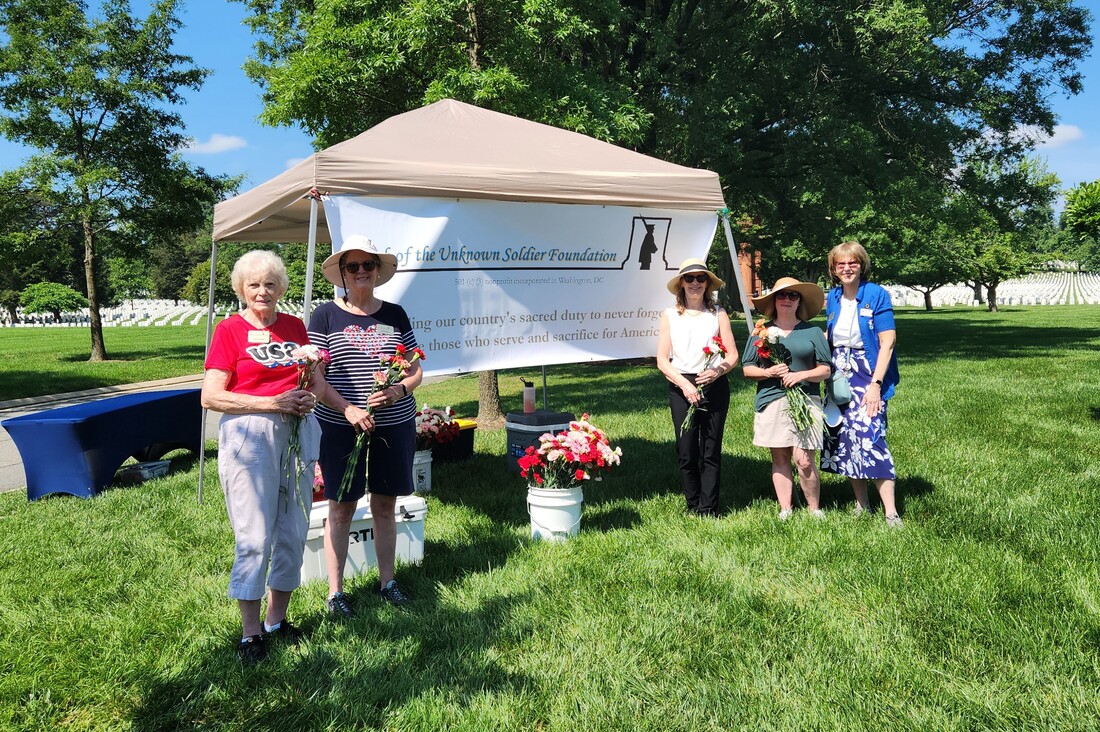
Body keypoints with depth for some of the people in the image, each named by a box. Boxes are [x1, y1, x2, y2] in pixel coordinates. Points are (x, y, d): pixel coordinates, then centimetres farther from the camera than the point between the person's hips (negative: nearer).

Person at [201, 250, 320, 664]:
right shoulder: (229, 330, -1)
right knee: (255, 537, -4)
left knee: (294, 533, 9)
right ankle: (250, 633, 9)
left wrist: (309, 396, 1)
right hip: (249, 435, -5)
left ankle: (277, 620, 24)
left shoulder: (294, 326, 12)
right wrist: (274, 402, -14)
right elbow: (211, 397, -8)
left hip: (297, 432, 5)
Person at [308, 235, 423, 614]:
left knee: (385, 505, 12)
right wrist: (348, 409, -19)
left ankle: (387, 580, 27)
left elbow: (416, 371, 8)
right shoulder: (325, 316, -1)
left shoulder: (395, 314, 7)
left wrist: (399, 391, -13)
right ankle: (335, 590, 17)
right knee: (341, 507, 4)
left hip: (395, 424, 3)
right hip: (341, 426, -3)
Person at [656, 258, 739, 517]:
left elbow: (733, 355, 6)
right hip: (681, 387, 0)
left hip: (714, 386, 0)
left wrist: (718, 371, -15)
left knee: (711, 450, 0)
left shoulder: (718, 314, 9)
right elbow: (662, 360, 2)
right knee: (686, 451, 0)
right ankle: (693, 506, 14)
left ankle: (708, 510, 7)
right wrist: (684, 384, -12)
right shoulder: (670, 315, 7)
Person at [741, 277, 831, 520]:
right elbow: (747, 369, 10)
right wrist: (769, 372, -9)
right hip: (772, 402, 2)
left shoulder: (813, 332, 8)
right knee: (780, 458, 6)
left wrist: (801, 375, -11)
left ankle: (815, 509, 10)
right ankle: (785, 509, 16)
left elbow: (826, 370, 7)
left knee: (804, 460, -7)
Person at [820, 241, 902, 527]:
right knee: (843, 440, 6)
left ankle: (891, 513, -8)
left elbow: (887, 342, -12)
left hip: (868, 378, -6)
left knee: (869, 439, -15)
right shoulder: (833, 298, 9)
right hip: (839, 379, 6)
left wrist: (875, 384, -19)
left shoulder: (876, 295, -8)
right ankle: (861, 506, 19)